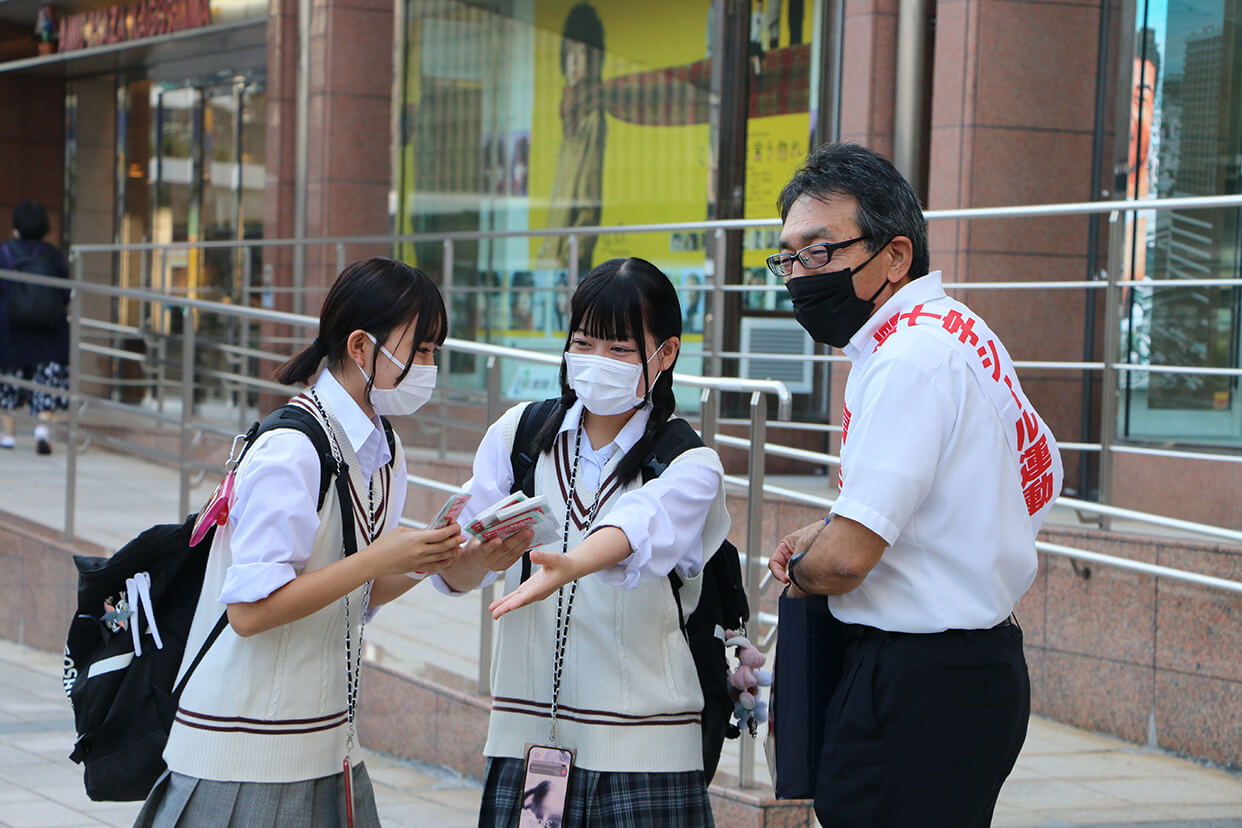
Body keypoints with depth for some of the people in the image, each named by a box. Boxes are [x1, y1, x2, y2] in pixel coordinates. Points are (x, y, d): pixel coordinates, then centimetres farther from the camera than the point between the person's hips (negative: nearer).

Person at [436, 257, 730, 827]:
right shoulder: (518, 433, 7)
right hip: (523, 734, 2)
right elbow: (452, 572, -3)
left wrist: (568, 565, -44)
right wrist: (482, 556, -27)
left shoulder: (689, 465, -1)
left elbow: (641, 528, -24)